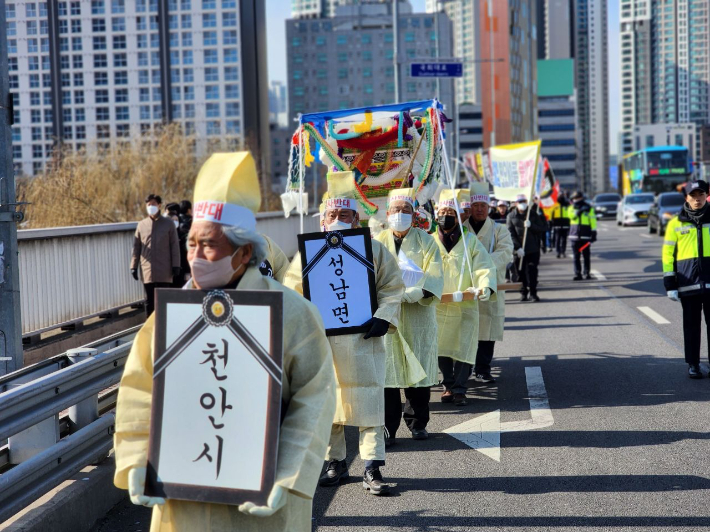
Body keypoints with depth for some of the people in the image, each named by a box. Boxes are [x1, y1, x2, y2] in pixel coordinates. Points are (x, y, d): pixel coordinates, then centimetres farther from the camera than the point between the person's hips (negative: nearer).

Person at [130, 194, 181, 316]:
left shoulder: (168, 223, 5)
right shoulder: (141, 224, 10)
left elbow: (175, 246, 3)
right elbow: (136, 247, 11)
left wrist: (176, 265, -3)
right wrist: (134, 266, 6)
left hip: (164, 271, -2)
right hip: (147, 270, 2)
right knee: (149, 301, 6)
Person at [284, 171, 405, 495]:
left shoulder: (374, 250, 5)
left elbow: (392, 288, 6)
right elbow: (292, 289, 11)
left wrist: (384, 318, -10)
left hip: (363, 340, -1)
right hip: (322, 342, 2)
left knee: (369, 404, -4)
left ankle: (372, 470, -1)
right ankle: (335, 464, 20)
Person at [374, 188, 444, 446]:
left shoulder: (425, 242, 6)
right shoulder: (379, 242, 10)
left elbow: (434, 278, -3)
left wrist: (411, 294, -21)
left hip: (418, 316, 0)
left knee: (418, 368, 3)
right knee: (387, 370, -4)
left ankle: (417, 422, 18)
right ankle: (388, 428, 1)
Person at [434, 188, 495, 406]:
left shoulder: (470, 240, 5)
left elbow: (485, 267, -1)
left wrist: (485, 287, -20)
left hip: (466, 304, -1)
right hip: (438, 304, 2)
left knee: (465, 347, -7)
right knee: (442, 347, 6)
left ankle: (459, 389, -1)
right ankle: (448, 386, 19)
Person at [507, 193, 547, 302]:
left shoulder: (533, 214, 7)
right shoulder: (511, 216, 4)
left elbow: (542, 229, 4)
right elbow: (511, 234, -1)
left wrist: (531, 225, -14)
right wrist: (517, 248, -11)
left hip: (533, 249, 0)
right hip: (519, 250, 0)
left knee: (532, 270, -3)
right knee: (521, 272, 2)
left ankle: (533, 292, 4)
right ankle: (524, 292, 13)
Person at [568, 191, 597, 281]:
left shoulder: (589, 208, 4)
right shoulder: (571, 208, 11)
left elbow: (593, 221, 2)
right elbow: (570, 215, -10)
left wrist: (593, 233, -4)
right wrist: (578, 211, -23)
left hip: (585, 235, -2)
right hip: (574, 235, 2)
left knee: (586, 256, 1)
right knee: (576, 256, 1)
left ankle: (586, 273, 10)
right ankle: (577, 274, 3)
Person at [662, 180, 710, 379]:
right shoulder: (676, 223, 5)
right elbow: (668, 253, 5)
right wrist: (669, 282, -1)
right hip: (688, 282, 0)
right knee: (691, 324, 5)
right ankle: (693, 364, 12)